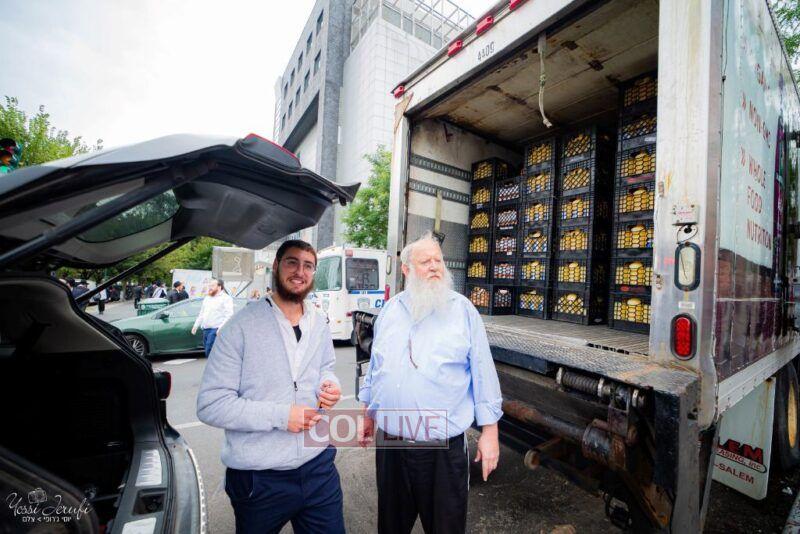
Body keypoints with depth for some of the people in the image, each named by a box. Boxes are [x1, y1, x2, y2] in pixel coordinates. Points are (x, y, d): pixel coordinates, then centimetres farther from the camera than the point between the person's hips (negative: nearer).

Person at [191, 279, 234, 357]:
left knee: (210, 352, -14)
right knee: (208, 352, 10)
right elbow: (201, 314, 28)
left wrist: (221, 328, -25)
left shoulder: (226, 298, -5)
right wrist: (196, 325, 20)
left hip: (215, 330, -8)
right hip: (205, 330, 8)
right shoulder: (207, 298, 22)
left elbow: (229, 315, -15)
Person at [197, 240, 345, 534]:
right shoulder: (242, 325, -14)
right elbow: (210, 405, -14)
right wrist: (280, 416, -21)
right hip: (259, 479, -4)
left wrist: (330, 386, -6)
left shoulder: (320, 325, 4)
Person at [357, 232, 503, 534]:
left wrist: (490, 430, -5)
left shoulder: (462, 310, -7)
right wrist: (367, 413, 15)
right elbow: (375, 366, 11)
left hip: (445, 446, -3)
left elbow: (483, 371, -6)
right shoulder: (390, 310, 3)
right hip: (389, 442, 4)